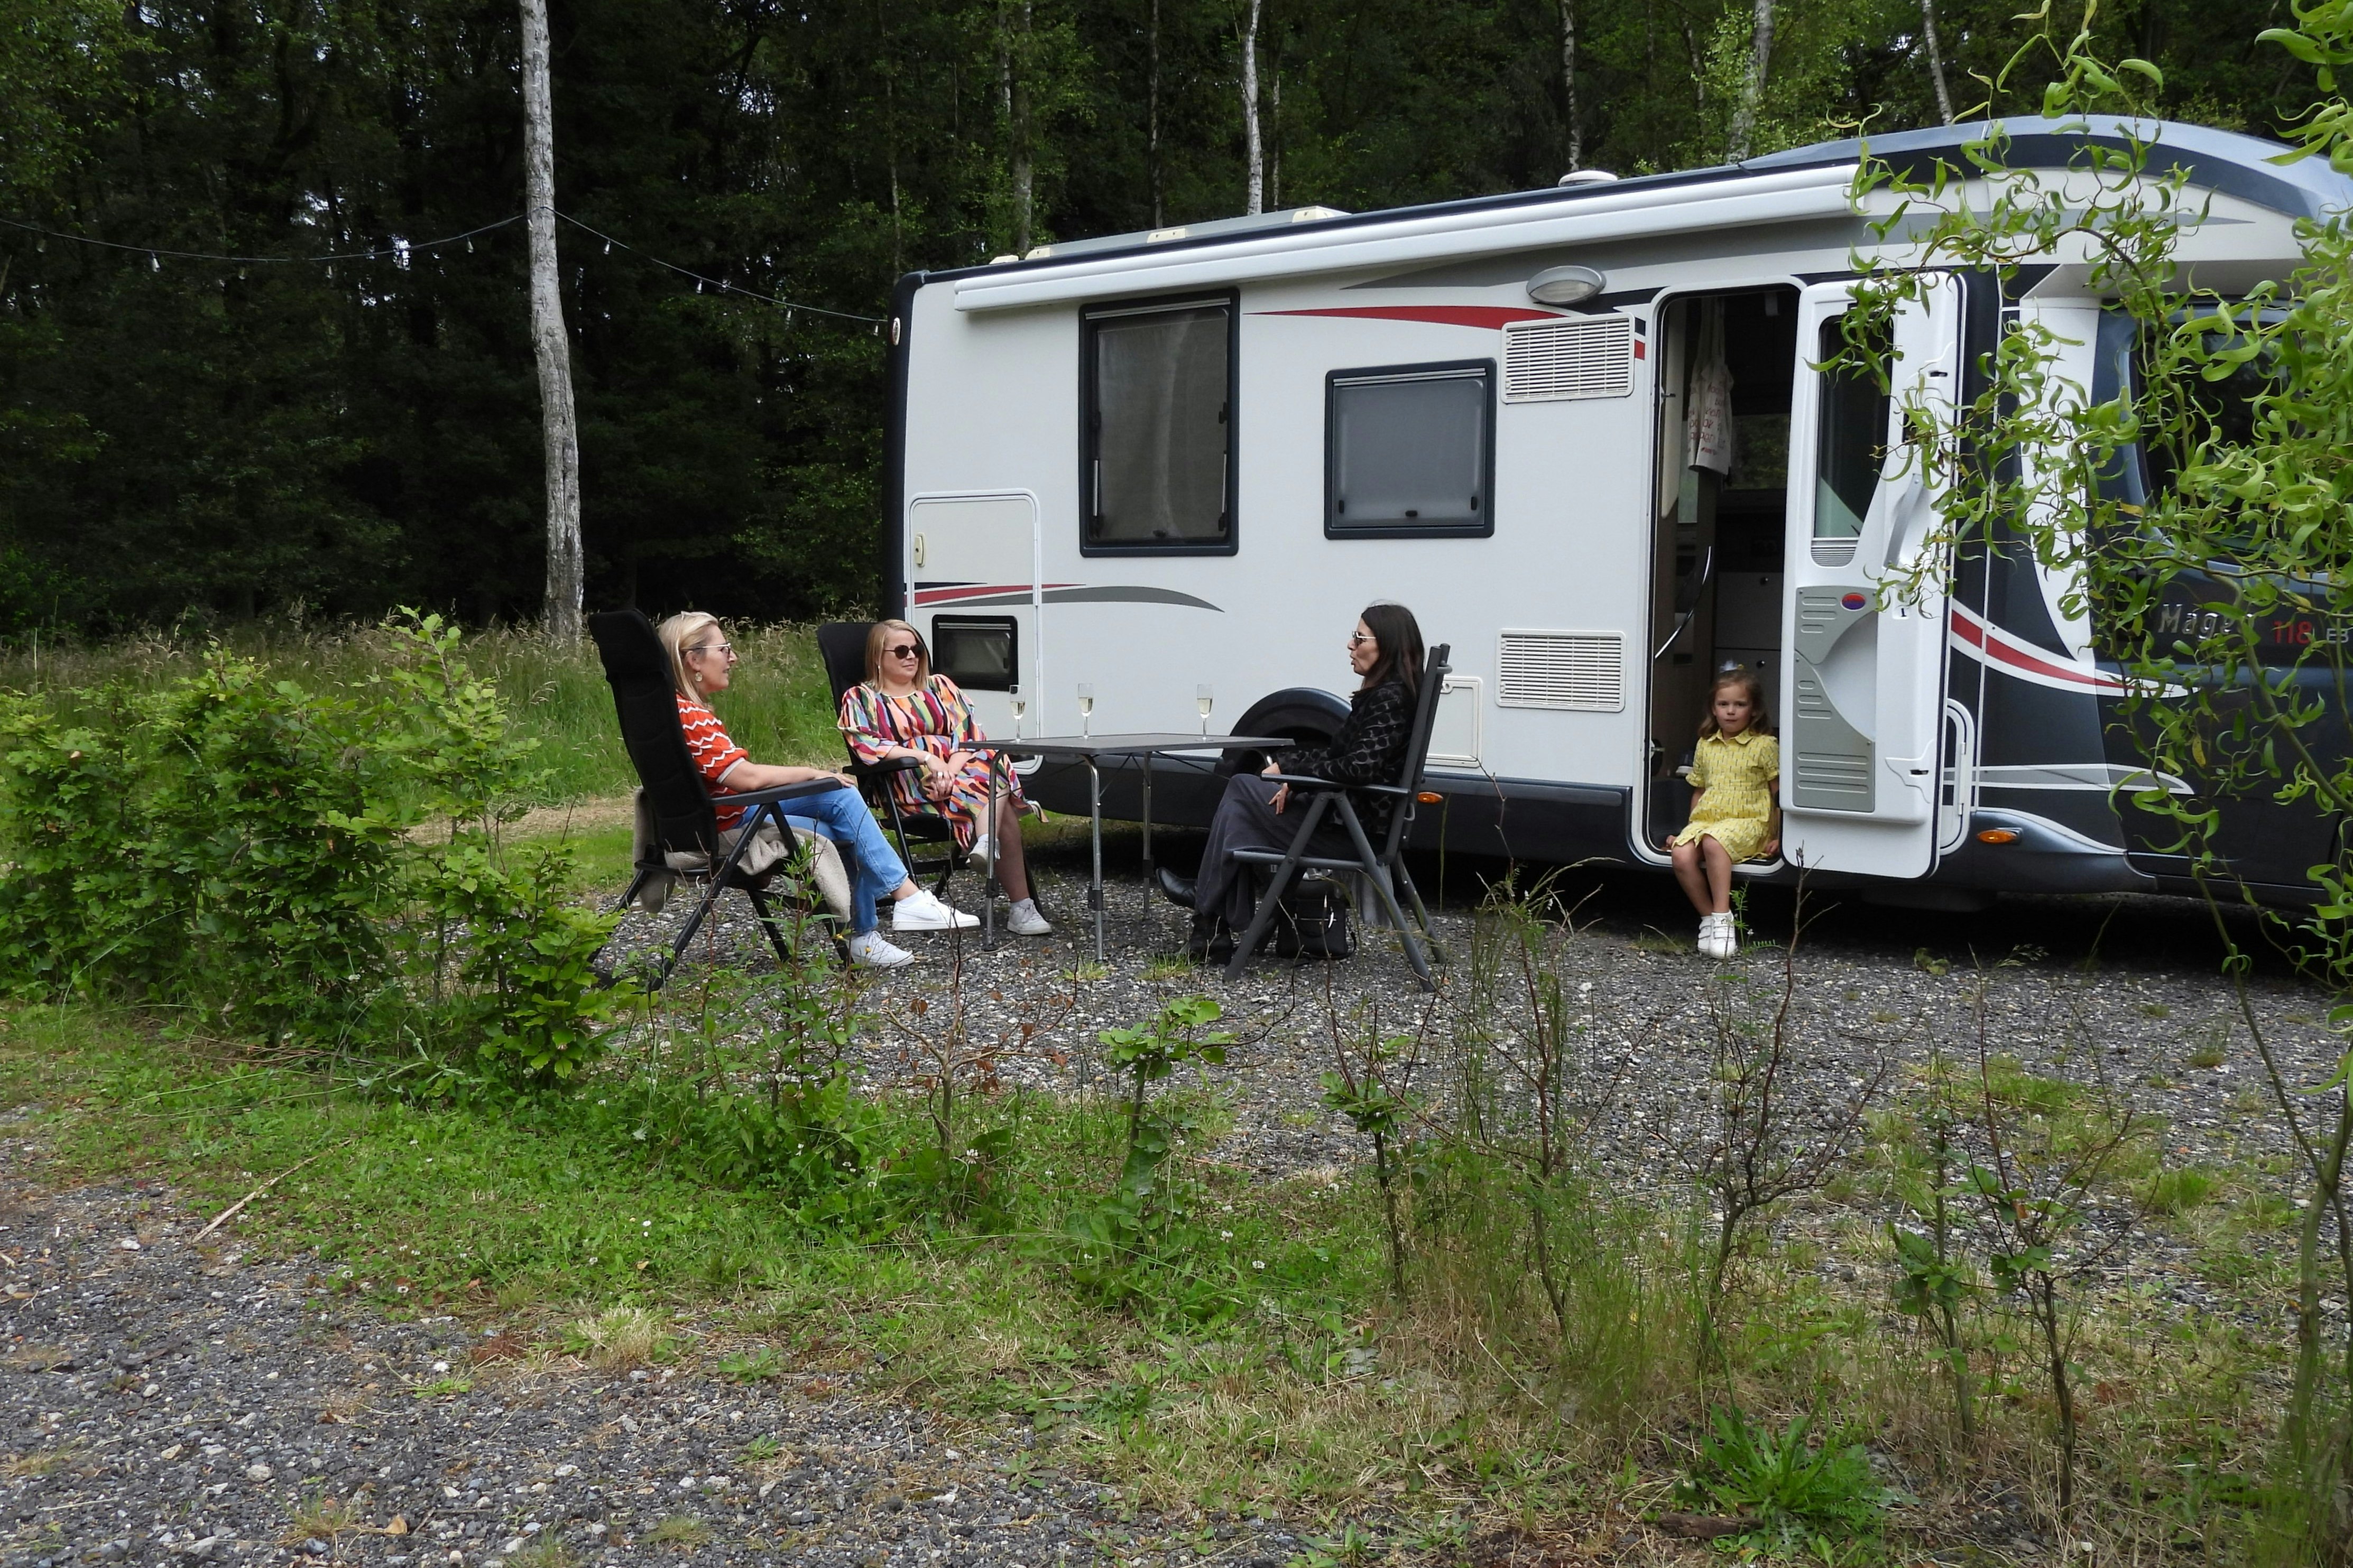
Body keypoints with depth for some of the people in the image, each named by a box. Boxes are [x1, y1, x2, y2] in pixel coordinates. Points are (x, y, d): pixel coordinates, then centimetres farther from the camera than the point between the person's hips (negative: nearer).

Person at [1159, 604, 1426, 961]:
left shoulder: (1390, 699, -17)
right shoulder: (1378, 694, 14)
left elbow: (1359, 767, -26)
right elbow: (1337, 755, 17)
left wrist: (1293, 772, -14)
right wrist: (1286, 765, 5)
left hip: (1350, 828, -10)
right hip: (1347, 817, 10)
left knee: (1242, 789, 0)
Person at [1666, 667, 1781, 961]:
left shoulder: (1765, 746, 2)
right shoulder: (1706, 745, 16)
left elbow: (1779, 795, 1)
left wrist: (1778, 837, -6)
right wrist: (1690, 831, 18)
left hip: (1748, 822, -5)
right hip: (1706, 820, 5)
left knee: (1714, 843, -37)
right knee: (1681, 855, -26)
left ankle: (1722, 918, -33)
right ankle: (1709, 917, -14)